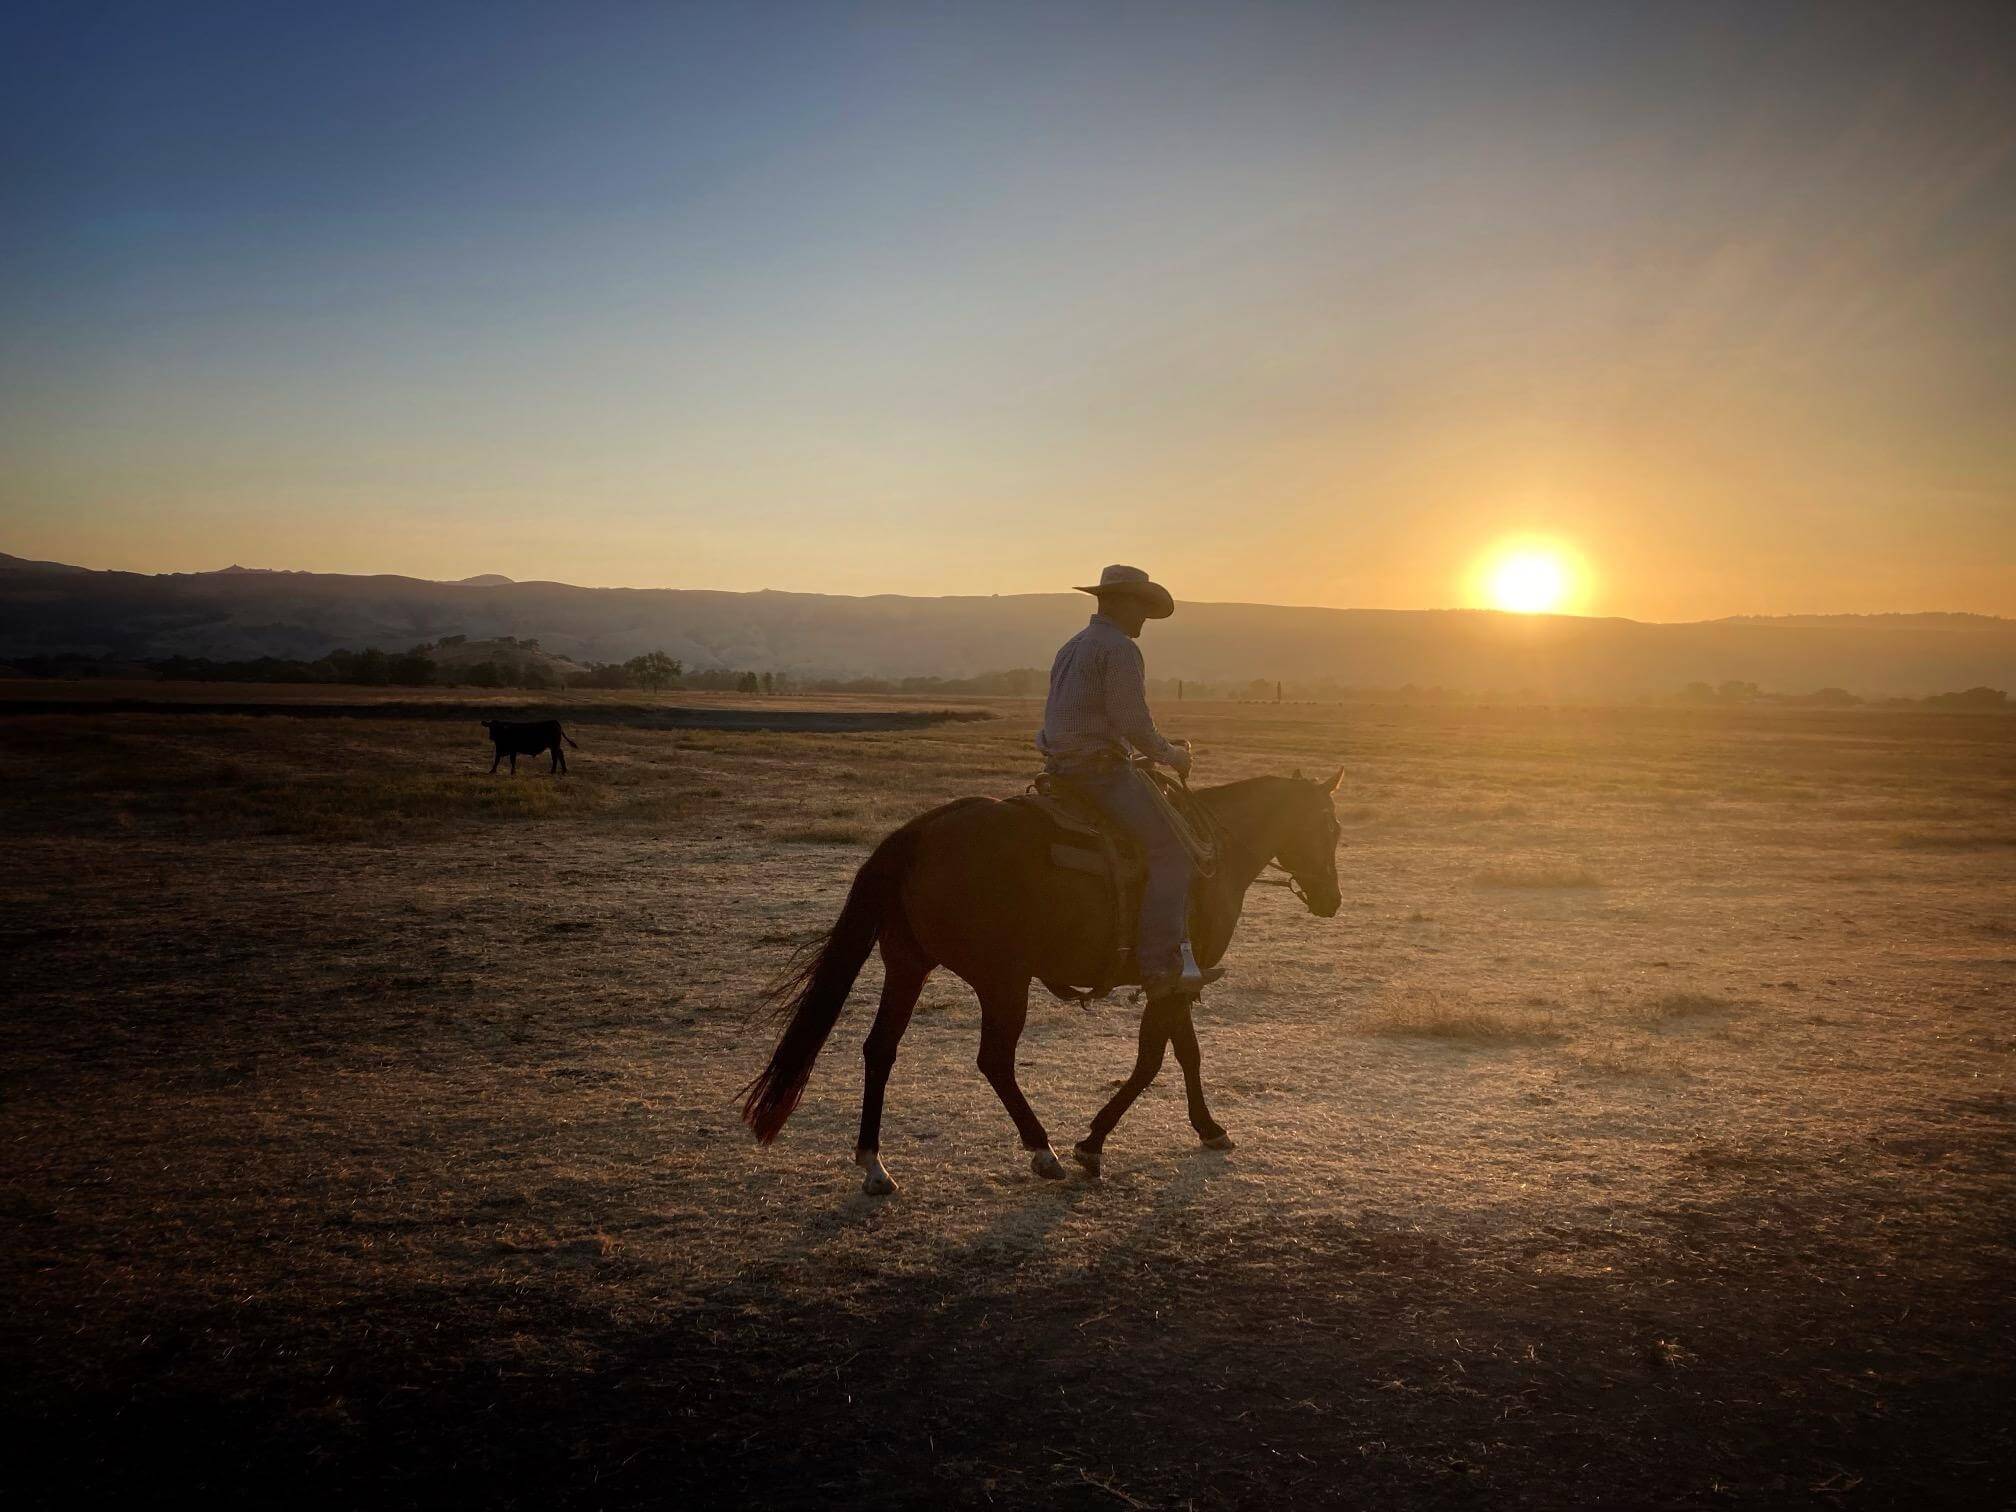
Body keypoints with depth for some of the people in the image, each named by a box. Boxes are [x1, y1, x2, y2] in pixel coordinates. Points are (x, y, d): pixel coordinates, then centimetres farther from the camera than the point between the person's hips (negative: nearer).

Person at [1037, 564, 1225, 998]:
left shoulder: (1072, 647, 21)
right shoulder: (1120, 649, -10)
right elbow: (1133, 723, -17)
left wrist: (1157, 751, 26)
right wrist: (1170, 755, 0)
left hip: (1062, 768, 11)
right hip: (1102, 770, -11)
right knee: (1170, 850, -14)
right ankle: (1162, 964, -22)